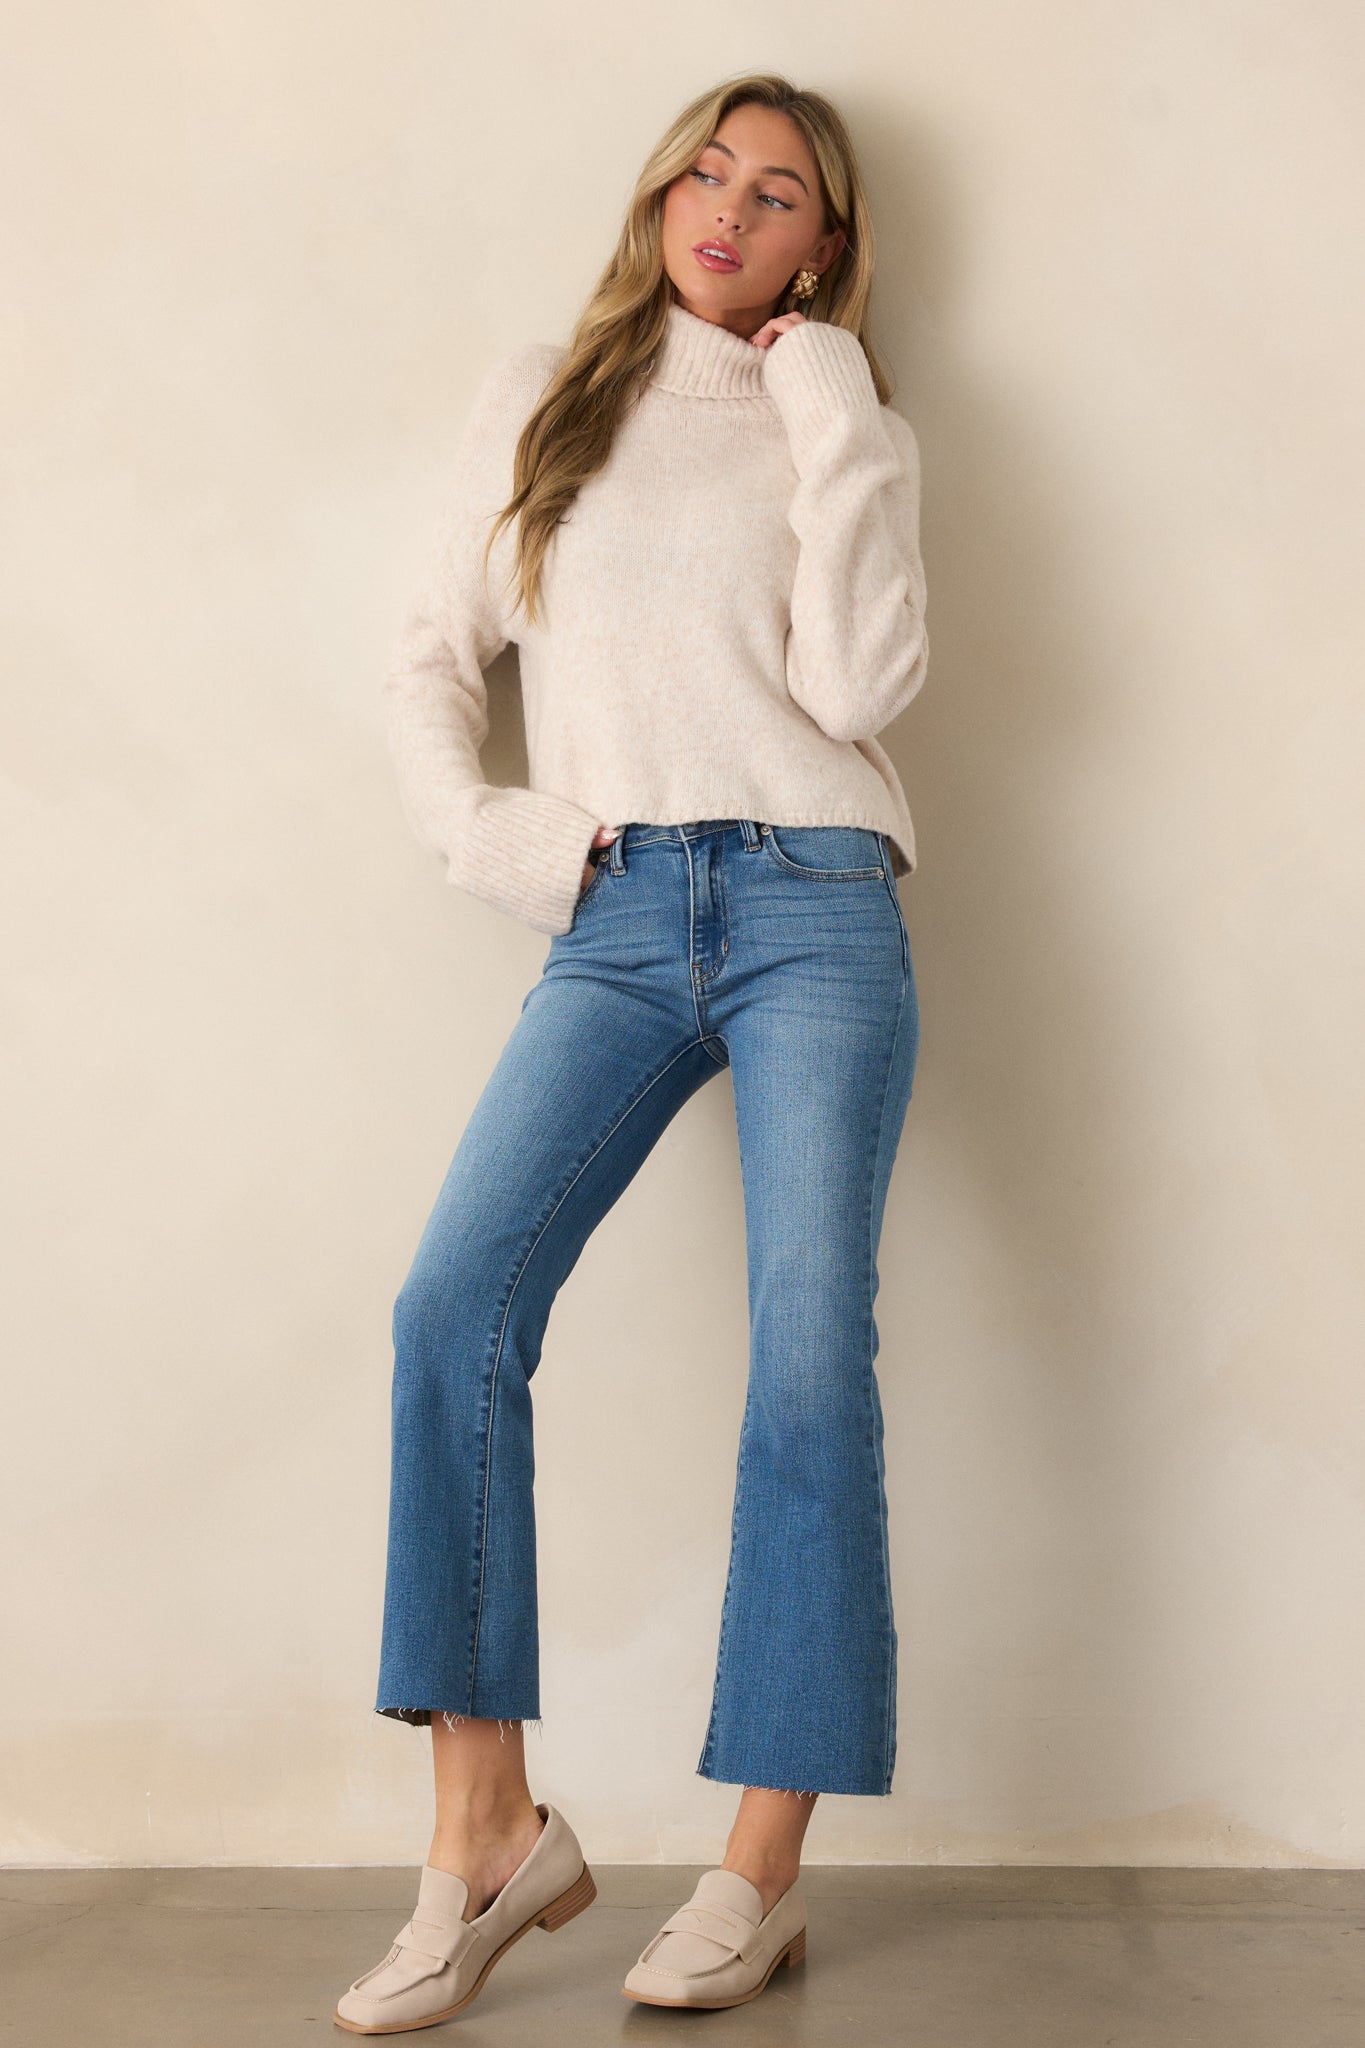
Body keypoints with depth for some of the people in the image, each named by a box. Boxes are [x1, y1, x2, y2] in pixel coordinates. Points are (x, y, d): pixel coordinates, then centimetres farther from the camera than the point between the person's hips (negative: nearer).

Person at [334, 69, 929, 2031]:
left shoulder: (847, 427, 13)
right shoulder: (537, 399, 18)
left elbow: (857, 686, -4)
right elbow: (432, 657, 18)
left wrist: (825, 403, -1)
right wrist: (477, 827, 1)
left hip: (811, 908, -1)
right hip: (613, 924, 2)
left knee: (810, 1353, -11)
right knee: (455, 1302, -17)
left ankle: (763, 1871, -3)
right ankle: (490, 1833, -10)